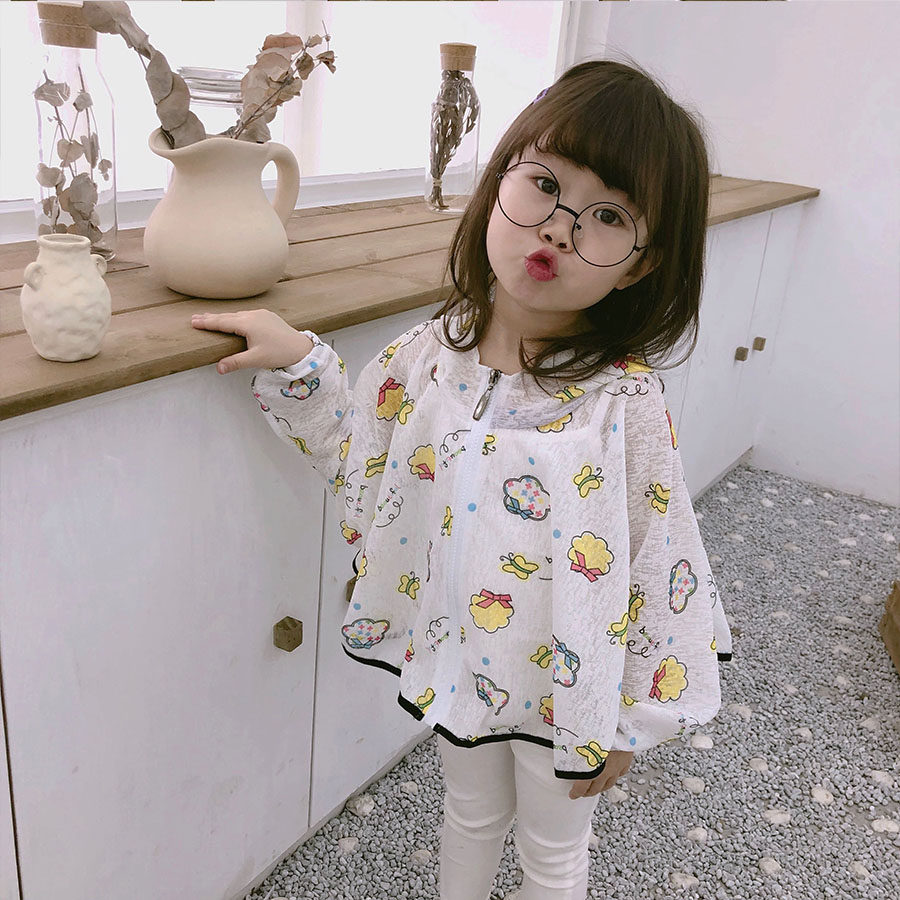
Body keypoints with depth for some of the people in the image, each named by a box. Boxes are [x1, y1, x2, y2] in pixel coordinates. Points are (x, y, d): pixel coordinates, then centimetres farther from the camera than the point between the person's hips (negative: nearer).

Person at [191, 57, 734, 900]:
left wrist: (631, 721, -8)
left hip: (567, 682, -3)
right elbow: (367, 456, 3)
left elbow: (659, 570, -17)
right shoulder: (432, 354, -14)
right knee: (471, 814, 32)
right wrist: (298, 364, -7)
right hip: (458, 660, 4)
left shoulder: (623, 403, -27)